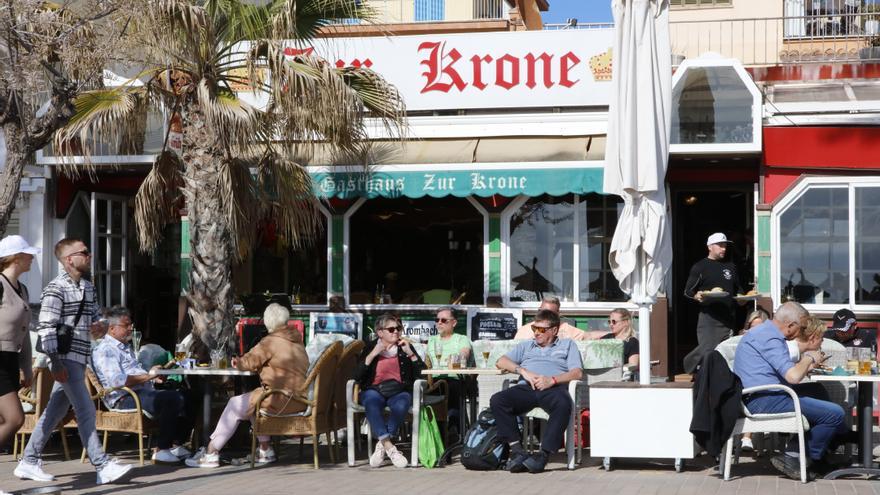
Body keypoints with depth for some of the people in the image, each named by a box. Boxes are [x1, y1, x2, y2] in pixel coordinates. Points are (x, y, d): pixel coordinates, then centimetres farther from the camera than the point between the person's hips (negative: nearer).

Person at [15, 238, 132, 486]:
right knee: (86, 411, -10)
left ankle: (29, 462, 20)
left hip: (79, 358, 8)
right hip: (65, 358, -8)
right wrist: (55, 363, -21)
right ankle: (103, 466, -10)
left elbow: (96, 315, 26)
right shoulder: (56, 288, -12)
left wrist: (100, 324, 1)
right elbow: (46, 327, -16)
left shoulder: (88, 287, 14)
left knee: (55, 411, 12)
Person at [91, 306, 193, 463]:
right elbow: (117, 381, -22)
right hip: (125, 399, -10)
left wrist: (153, 377, 15)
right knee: (173, 399, -29)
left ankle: (176, 444, -5)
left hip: (143, 393, 10)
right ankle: (162, 450, -24)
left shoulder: (126, 347, 26)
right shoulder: (105, 350, -7)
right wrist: (148, 376, -18)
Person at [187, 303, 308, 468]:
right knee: (252, 400, 27)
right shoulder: (296, 339, 15)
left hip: (282, 399, -9)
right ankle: (265, 450, 25)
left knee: (236, 405, 3)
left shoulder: (270, 342, -11)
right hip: (299, 398, 9)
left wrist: (239, 362, 19)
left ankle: (211, 453, 6)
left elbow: (250, 361, -3)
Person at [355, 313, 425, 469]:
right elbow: (357, 376, -1)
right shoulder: (370, 348, 13)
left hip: (399, 390, 1)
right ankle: (389, 447, -39)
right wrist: (373, 354, -7)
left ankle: (381, 445, -25)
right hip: (375, 390, -1)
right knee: (371, 402, -37)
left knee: (401, 405, -35)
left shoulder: (404, 347, 17)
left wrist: (410, 353, -4)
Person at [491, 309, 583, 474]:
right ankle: (517, 451, -31)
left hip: (553, 388, -3)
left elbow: (577, 372, 10)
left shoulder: (567, 344, 27)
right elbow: (501, 362, 20)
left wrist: (552, 380, -8)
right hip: (526, 387, 3)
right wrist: (523, 371, 0)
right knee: (497, 400, -28)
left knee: (563, 404, -40)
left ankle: (544, 454, -40)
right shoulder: (526, 346, 35)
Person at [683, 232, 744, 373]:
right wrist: (698, 296, -21)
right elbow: (688, 291, 0)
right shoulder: (700, 267, 3)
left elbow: (737, 290, 29)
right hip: (708, 315, -5)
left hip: (728, 316, 5)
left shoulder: (730, 267, 20)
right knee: (707, 349, -15)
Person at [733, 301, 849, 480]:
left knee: (818, 392, 25)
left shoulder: (762, 330, 17)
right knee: (835, 413, -13)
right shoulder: (770, 338, -16)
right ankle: (791, 458, -2)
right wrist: (809, 358, -5)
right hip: (764, 402, -11)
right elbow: (793, 377, -23)